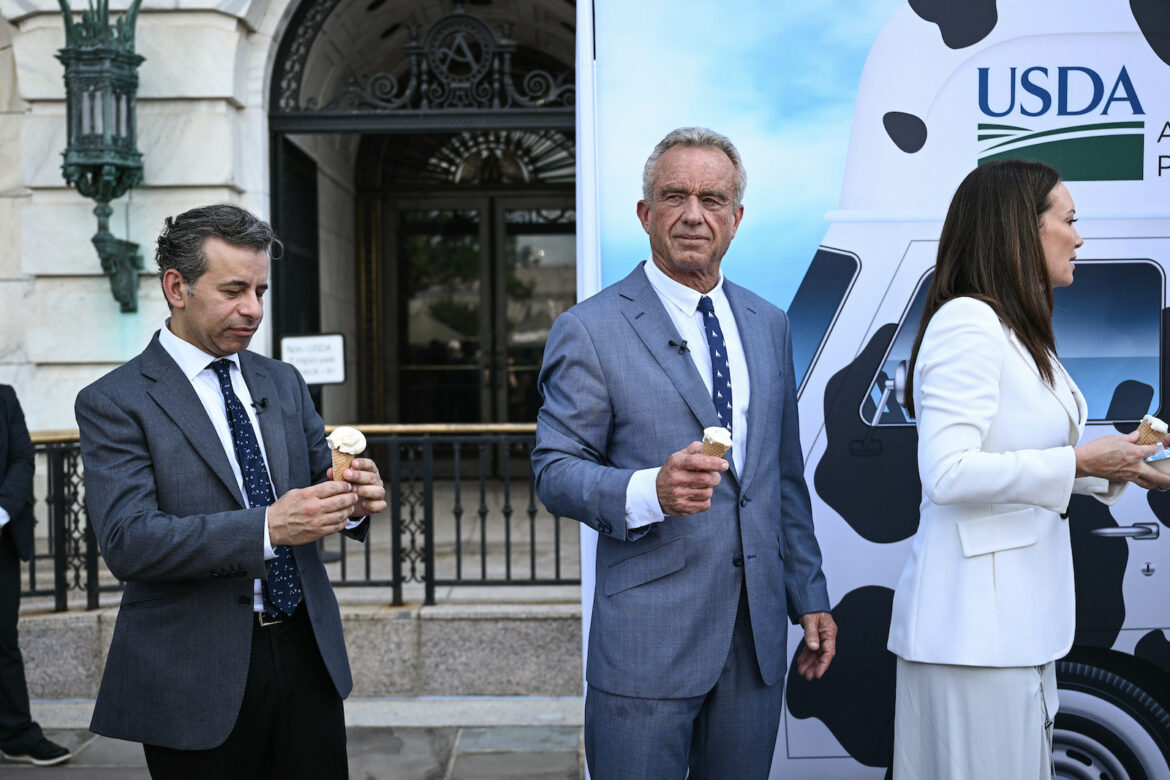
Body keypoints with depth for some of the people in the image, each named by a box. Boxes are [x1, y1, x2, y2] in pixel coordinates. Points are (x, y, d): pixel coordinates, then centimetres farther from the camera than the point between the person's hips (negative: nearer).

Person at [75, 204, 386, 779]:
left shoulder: (282, 382, 10)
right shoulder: (113, 403, -8)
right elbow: (127, 542, -18)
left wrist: (352, 500, -12)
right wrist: (266, 527, -29)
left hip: (307, 654, 5)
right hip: (196, 680, -5)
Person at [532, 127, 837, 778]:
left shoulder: (770, 326, 12)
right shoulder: (590, 330, -6)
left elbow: (787, 476, 16)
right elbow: (556, 472, -8)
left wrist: (810, 596, 14)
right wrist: (651, 491, -26)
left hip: (758, 634, 5)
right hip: (648, 641, -5)